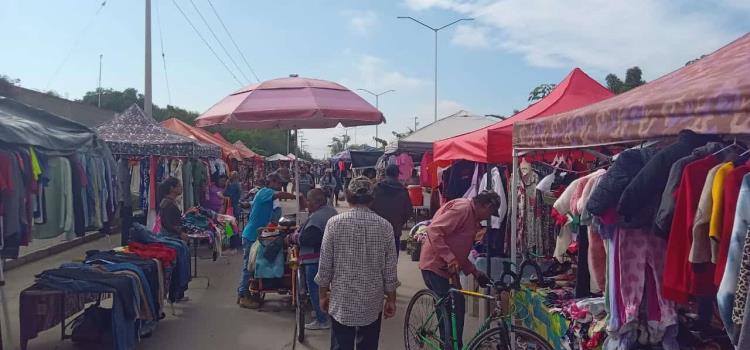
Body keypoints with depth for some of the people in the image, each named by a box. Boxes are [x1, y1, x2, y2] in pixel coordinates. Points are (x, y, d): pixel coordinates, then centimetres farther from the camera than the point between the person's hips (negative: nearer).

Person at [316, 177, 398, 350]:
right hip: (372, 302, 1)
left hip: (341, 300, -1)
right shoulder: (385, 226, -6)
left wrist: (323, 294, 9)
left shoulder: (334, 223, -9)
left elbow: (325, 264, -5)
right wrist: (391, 299, 9)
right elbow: (390, 269, -3)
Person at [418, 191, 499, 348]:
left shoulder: (471, 216, 17)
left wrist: (475, 272, 15)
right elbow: (434, 231, -26)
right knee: (454, 312, -7)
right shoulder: (462, 207, -15)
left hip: (445, 267, 10)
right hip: (436, 266, -10)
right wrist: (450, 259, -30)